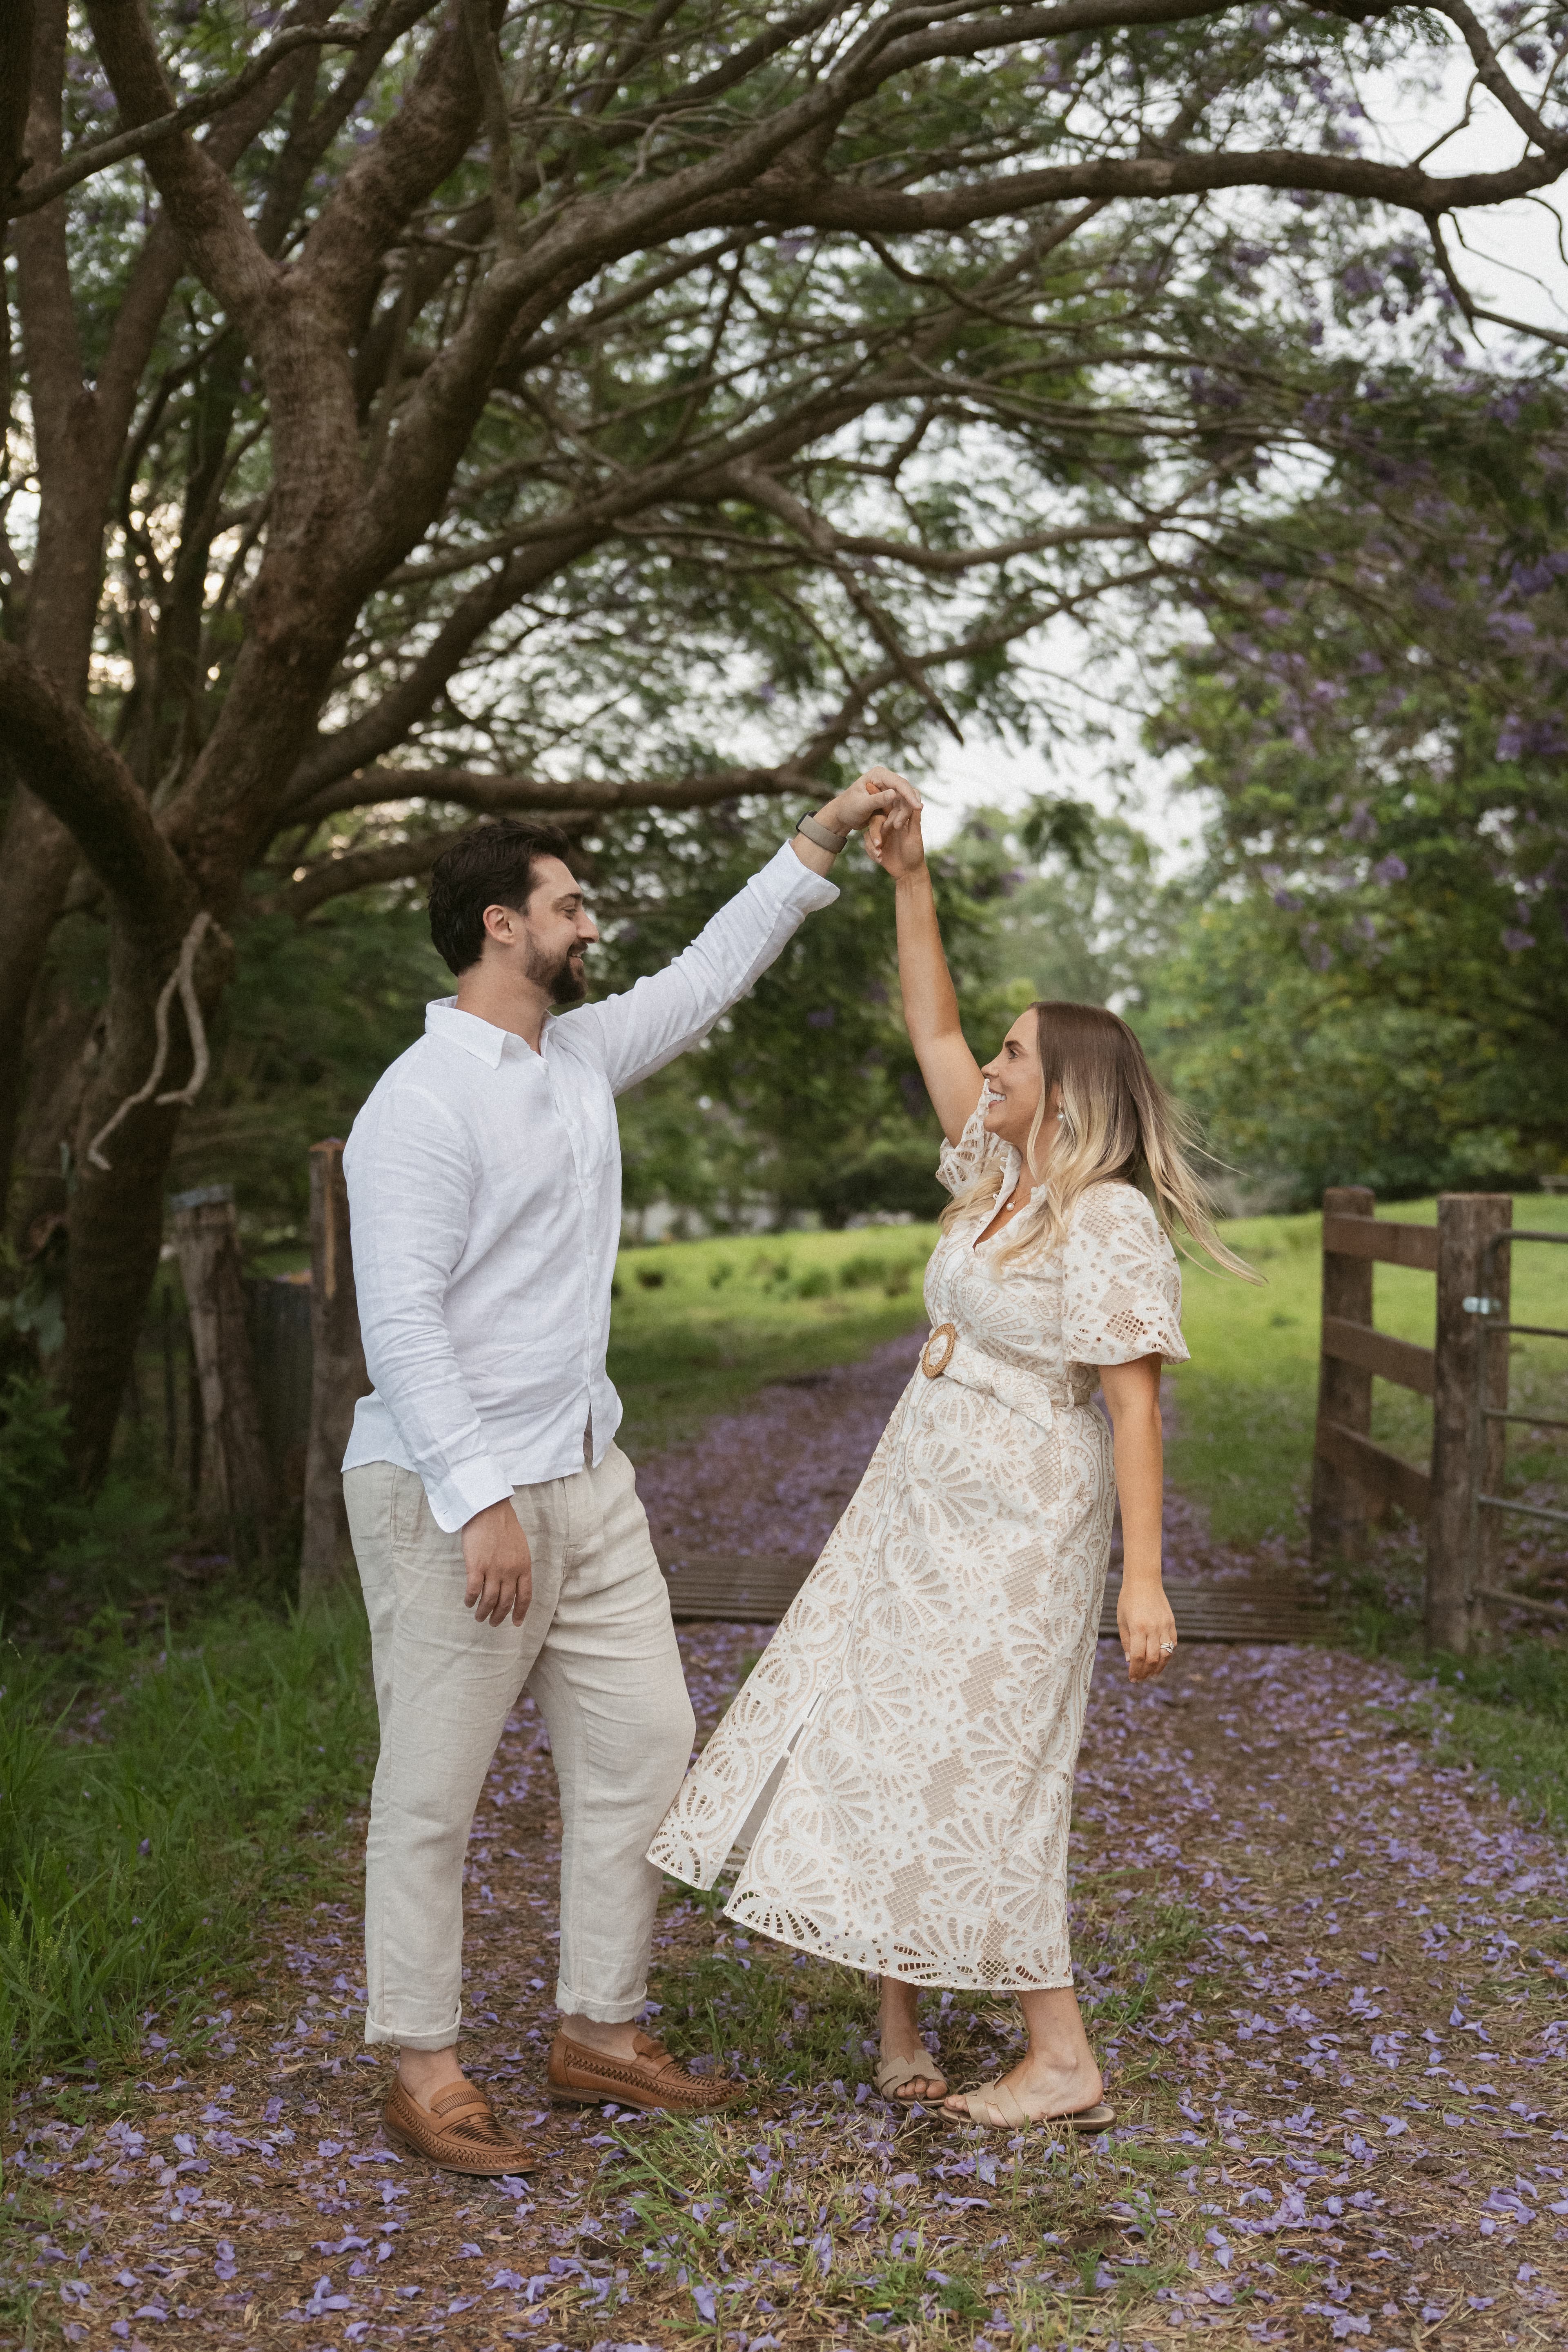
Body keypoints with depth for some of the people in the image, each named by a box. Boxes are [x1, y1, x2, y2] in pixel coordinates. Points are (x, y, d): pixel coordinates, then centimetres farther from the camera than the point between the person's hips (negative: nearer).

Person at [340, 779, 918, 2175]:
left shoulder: (580, 1056, 10)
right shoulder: (423, 1104, -15)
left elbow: (710, 977, 22)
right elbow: (400, 1321, -20)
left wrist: (822, 843, 20)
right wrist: (479, 1499, -24)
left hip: (585, 1479, 9)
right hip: (455, 1495, -9)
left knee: (641, 1749, 11)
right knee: (434, 1793, 3)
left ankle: (600, 2032, 25)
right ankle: (423, 2072, 16)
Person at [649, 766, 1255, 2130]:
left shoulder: (1110, 1223, -16)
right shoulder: (999, 1174, 8)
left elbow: (1134, 1409, -20)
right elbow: (932, 1031, 14)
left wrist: (1143, 1580, -24)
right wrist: (910, 878, 9)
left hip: (1018, 1533, -9)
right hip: (917, 1509, 9)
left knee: (973, 1777, -4)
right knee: (877, 1744, 11)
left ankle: (1063, 2061, 9)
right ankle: (901, 2033, 22)